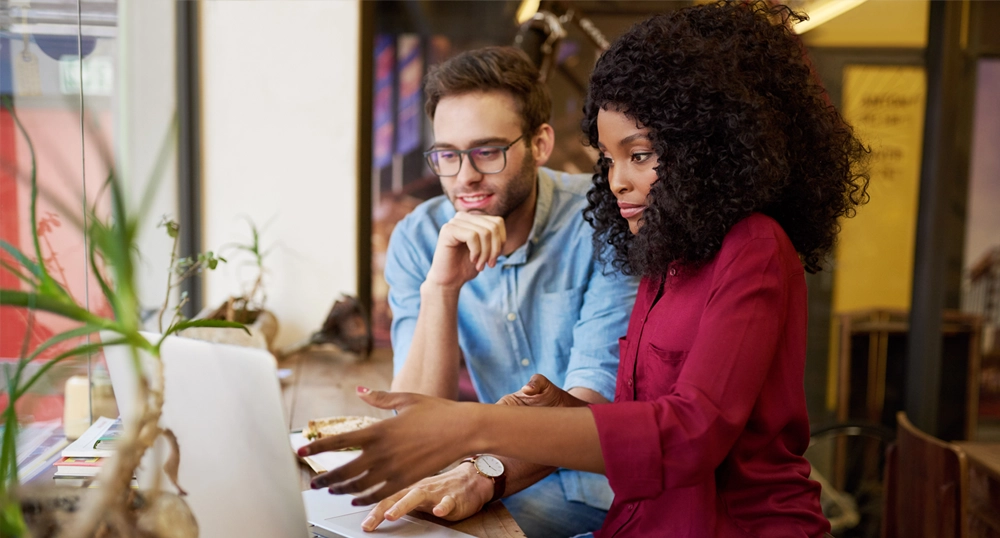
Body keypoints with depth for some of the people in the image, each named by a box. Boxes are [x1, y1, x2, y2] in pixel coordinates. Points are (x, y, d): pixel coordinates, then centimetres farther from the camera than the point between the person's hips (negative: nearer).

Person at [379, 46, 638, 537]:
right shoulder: (418, 239, -6)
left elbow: (591, 403, -22)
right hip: (512, 471, 4)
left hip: (609, 481, -3)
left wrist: (484, 478, -41)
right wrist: (440, 289, -27)